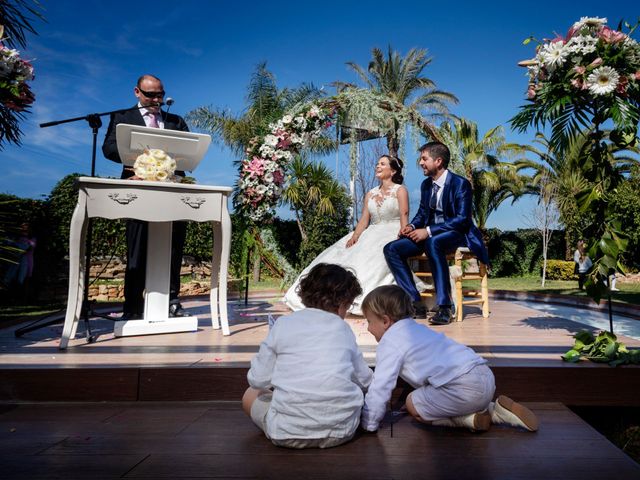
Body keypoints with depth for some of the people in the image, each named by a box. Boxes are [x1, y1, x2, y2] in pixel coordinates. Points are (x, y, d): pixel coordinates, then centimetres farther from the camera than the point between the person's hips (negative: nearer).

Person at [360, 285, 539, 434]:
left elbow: (380, 388, -7)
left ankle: (469, 420, -1)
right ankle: (496, 411, 16)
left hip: (465, 385, -9)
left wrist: (368, 423, 4)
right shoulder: (417, 328, 24)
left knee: (413, 405, 4)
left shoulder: (389, 343, -5)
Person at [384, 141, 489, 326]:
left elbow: (462, 219, -19)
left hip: (456, 235, -7)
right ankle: (415, 303, -12)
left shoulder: (460, 183, -11)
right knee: (391, 249, -13)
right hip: (429, 235, 7)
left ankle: (445, 306, -33)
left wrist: (429, 231, -26)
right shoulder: (426, 184, 11)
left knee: (433, 243, -42)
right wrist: (412, 226, -6)